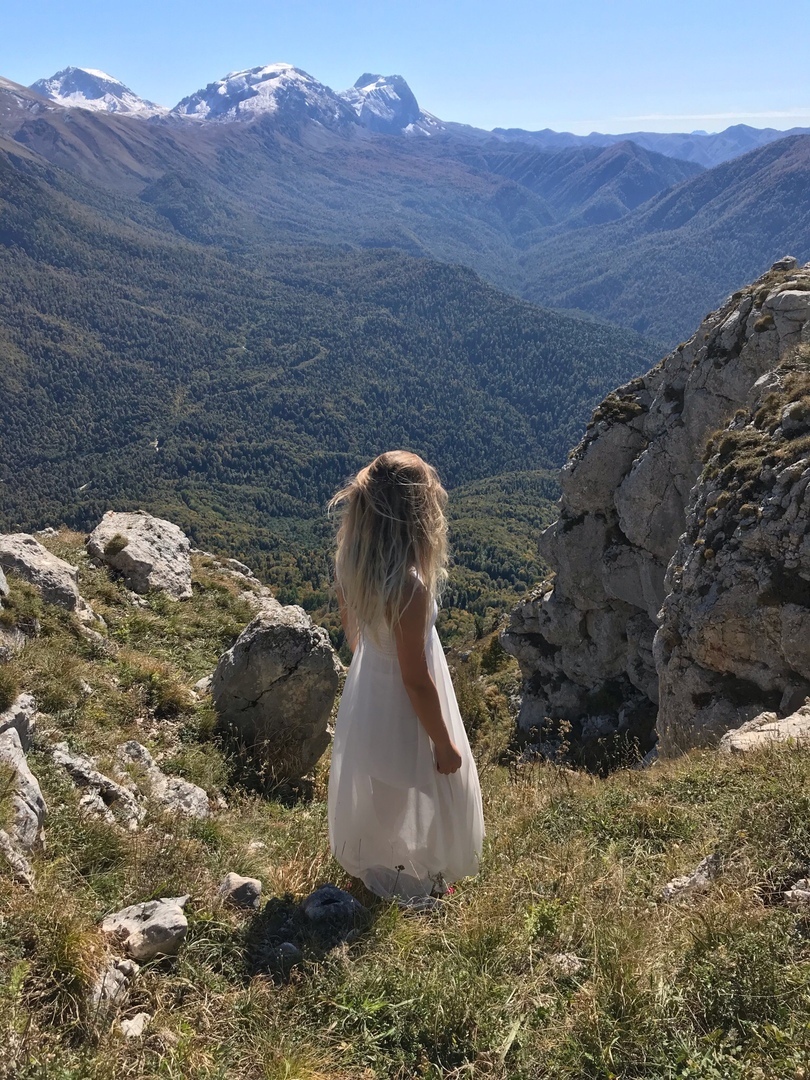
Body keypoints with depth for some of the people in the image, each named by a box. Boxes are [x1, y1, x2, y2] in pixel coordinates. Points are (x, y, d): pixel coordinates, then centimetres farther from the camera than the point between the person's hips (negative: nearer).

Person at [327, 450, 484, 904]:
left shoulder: (352, 565, -13)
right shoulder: (409, 585, -37)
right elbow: (416, 680, -28)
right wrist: (444, 743, -15)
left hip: (365, 693, 8)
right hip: (404, 712, -7)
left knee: (374, 792, 30)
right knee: (415, 800, 20)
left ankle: (371, 867, 55)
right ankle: (416, 882, 45)